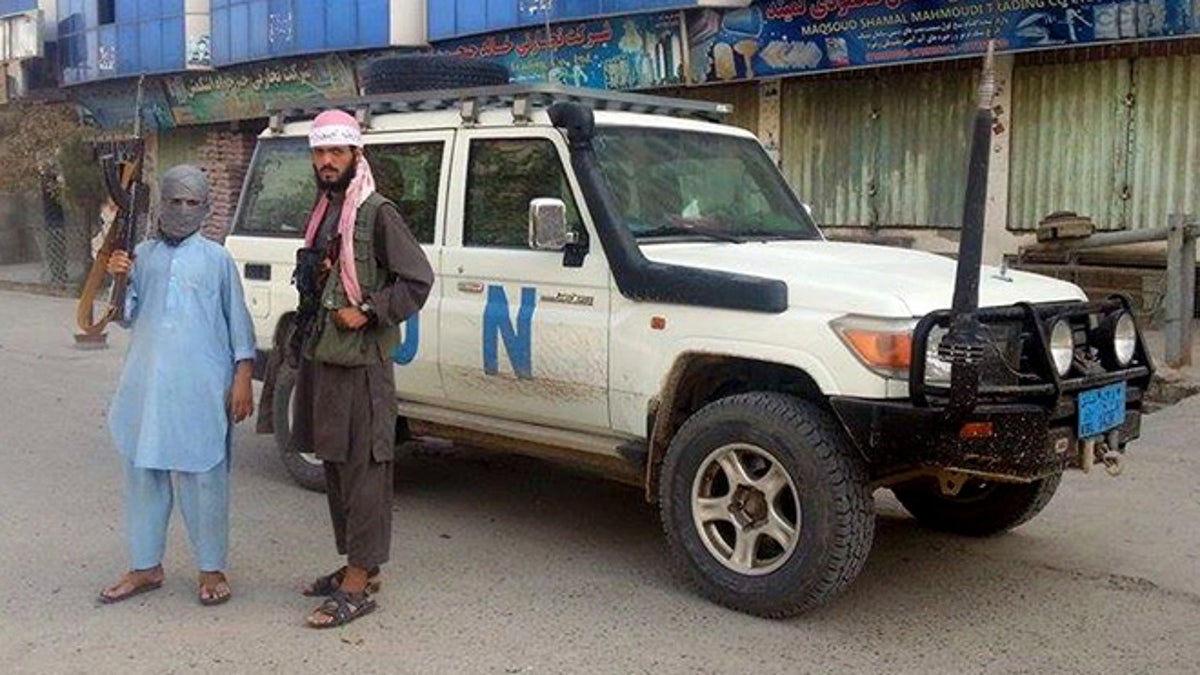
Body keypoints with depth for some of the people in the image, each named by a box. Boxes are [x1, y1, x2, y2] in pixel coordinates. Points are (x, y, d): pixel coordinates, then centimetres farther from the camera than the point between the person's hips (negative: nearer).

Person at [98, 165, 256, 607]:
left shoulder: (217, 258, 5)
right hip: (147, 385, 4)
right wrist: (119, 281, -6)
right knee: (143, 474, 10)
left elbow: (238, 321, 4)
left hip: (202, 388, -3)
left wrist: (243, 377, -3)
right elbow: (127, 318, 12)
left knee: (203, 477, 0)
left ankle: (212, 570, 12)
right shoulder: (142, 254, 12)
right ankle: (145, 567, 23)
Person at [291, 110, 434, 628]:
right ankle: (356, 564, 25)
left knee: (363, 470, -5)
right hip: (319, 360, 9)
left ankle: (359, 584, -1)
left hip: (361, 364, -9)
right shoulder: (321, 214, 17)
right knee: (334, 466, 14)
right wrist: (303, 351, 19)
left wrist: (368, 312, -19)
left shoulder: (377, 214, -9)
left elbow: (418, 279, -13)